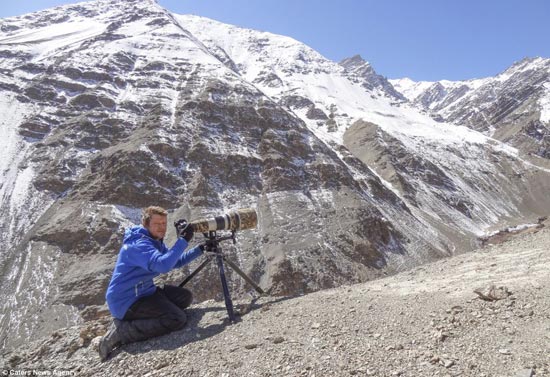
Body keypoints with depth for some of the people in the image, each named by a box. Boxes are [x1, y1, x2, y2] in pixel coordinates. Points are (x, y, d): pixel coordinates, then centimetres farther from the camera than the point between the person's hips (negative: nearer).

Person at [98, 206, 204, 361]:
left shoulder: (156, 241, 9)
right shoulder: (139, 244, -22)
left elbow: (175, 261, 14)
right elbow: (163, 265, -39)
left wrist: (200, 249, 3)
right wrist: (183, 240, -33)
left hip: (144, 292, 10)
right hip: (126, 302, -10)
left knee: (185, 297, 8)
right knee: (177, 319, -22)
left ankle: (143, 316, 9)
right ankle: (120, 331, -14)